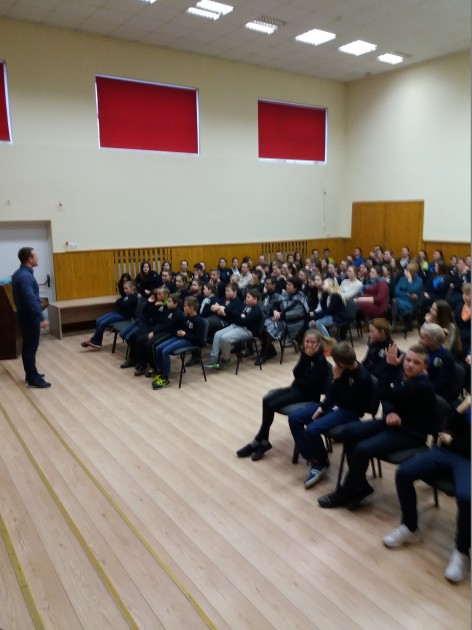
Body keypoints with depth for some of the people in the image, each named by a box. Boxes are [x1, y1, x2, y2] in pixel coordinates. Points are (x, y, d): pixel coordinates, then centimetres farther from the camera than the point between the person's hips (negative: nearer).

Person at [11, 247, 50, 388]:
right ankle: (33, 379, 3)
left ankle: (31, 374, 27)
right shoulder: (25, 276, -22)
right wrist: (42, 318, -28)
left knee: (28, 346, 17)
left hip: (25, 314, 10)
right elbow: (31, 300, -28)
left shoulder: (19, 273, 10)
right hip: (29, 316, -10)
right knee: (31, 347, -3)